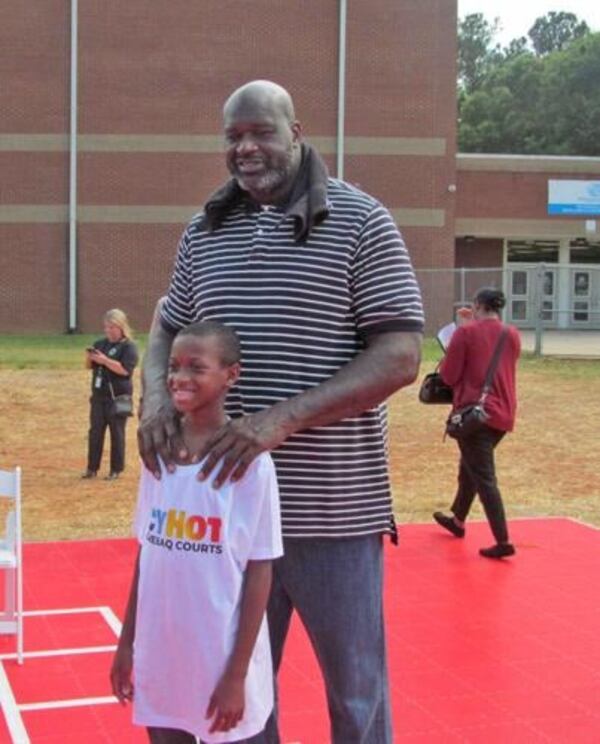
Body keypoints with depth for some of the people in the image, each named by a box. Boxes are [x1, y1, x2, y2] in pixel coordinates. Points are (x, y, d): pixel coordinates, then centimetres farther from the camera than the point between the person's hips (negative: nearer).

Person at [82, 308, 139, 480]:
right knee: (95, 432, 7)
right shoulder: (100, 343, 11)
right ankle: (92, 468, 14)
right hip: (98, 396, 6)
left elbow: (124, 369, -20)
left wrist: (104, 360, -24)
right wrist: (90, 358, -7)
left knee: (116, 433, 1)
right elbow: (89, 366, 15)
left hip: (118, 397, -6)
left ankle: (116, 469, 9)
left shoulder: (128, 346, -8)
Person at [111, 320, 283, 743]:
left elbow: (259, 570, -10)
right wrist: (127, 642, 12)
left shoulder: (249, 460, -13)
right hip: (159, 656, 5)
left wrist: (237, 675, -11)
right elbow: (147, 553, 10)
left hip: (221, 658, -4)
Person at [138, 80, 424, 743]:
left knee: (355, 688, 11)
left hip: (333, 509, -4)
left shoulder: (359, 221, -6)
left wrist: (284, 419, -23)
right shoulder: (203, 232, 9)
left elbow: (399, 357, -12)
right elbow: (168, 331, 17)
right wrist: (157, 395, -7)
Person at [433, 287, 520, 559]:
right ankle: (457, 519, 40)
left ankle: (503, 542, -9)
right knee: (469, 466, 24)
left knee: (484, 477, -5)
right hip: (503, 413, 7)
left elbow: (448, 376, -10)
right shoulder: (513, 335, 8)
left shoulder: (466, 333, -9)